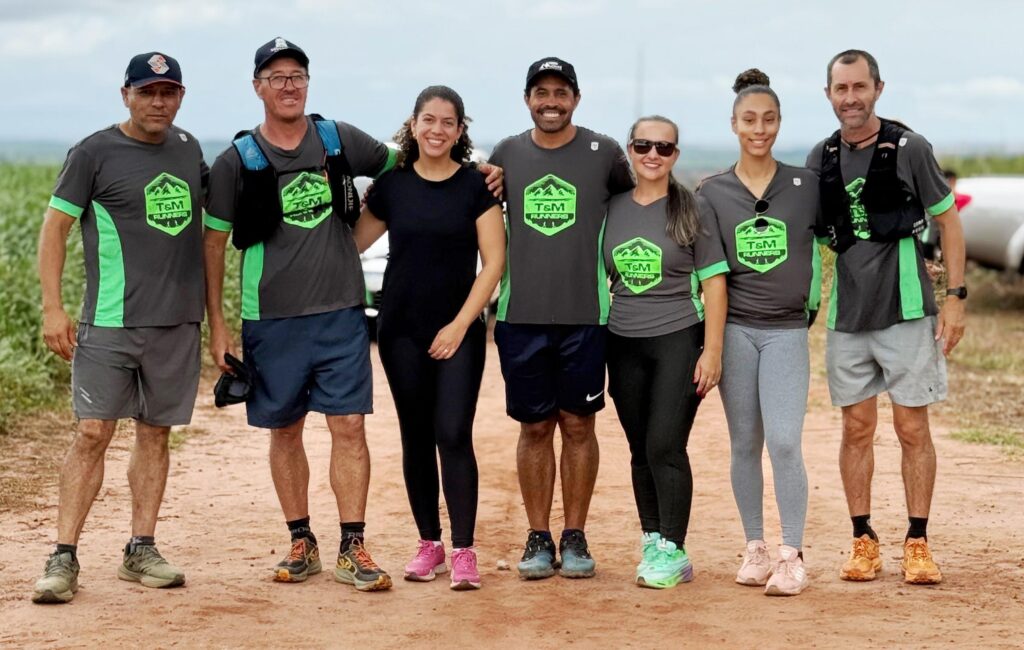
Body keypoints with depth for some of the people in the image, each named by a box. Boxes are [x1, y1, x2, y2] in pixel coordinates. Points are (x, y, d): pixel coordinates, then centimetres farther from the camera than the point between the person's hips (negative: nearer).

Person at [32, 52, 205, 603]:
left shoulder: (188, 149, 12)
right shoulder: (94, 153, -3)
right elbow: (55, 227, -4)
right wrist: (52, 308, -12)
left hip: (178, 320, 5)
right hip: (110, 323, -5)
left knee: (155, 432, 8)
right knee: (93, 431, -10)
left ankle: (141, 551, 15)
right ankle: (63, 558, -8)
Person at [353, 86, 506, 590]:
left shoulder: (477, 186, -1)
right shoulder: (391, 185, 5)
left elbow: (493, 261, -4)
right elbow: (352, 243, 11)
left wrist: (460, 325, -10)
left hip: (458, 332, -3)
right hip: (401, 331, 3)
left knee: (453, 435, -10)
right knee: (416, 436, 8)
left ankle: (463, 551, -6)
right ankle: (428, 544, 18)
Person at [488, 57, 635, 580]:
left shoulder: (604, 153, 2)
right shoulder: (505, 155, 6)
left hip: (585, 315, -1)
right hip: (521, 316, 1)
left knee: (578, 425, 4)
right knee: (534, 428, 5)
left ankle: (575, 538, 13)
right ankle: (539, 539, 13)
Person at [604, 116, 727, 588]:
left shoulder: (692, 210, -1)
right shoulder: (612, 210, 8)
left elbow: (713, 281, -2)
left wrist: (712, 350, -7)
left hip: (678, 340, -4)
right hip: (624, 344, 4)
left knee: (665, 445, -11)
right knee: (641, 450, 7)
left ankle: (673, 551, -5)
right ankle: (651, 541, 16)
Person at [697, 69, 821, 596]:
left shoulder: (807, 186, 1)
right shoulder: (712, 192, 4)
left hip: (787, 330, -1)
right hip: (735, 329, 1)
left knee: (784, 442, -12)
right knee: (745, 444, 5)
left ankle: (792, 557, -5)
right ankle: (755, 550, 15)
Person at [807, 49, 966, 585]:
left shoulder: (908, 149, -5)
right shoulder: (820, 159, 5)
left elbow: (947, 221, 0)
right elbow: (806, 235, 14)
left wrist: (955, 298, -6)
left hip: (906, 311, -3)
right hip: (847, 316, 3)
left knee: (912, 429, 0)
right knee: (857, 429, 6)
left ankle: (918, 543, 7)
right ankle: (863, 541, 14)